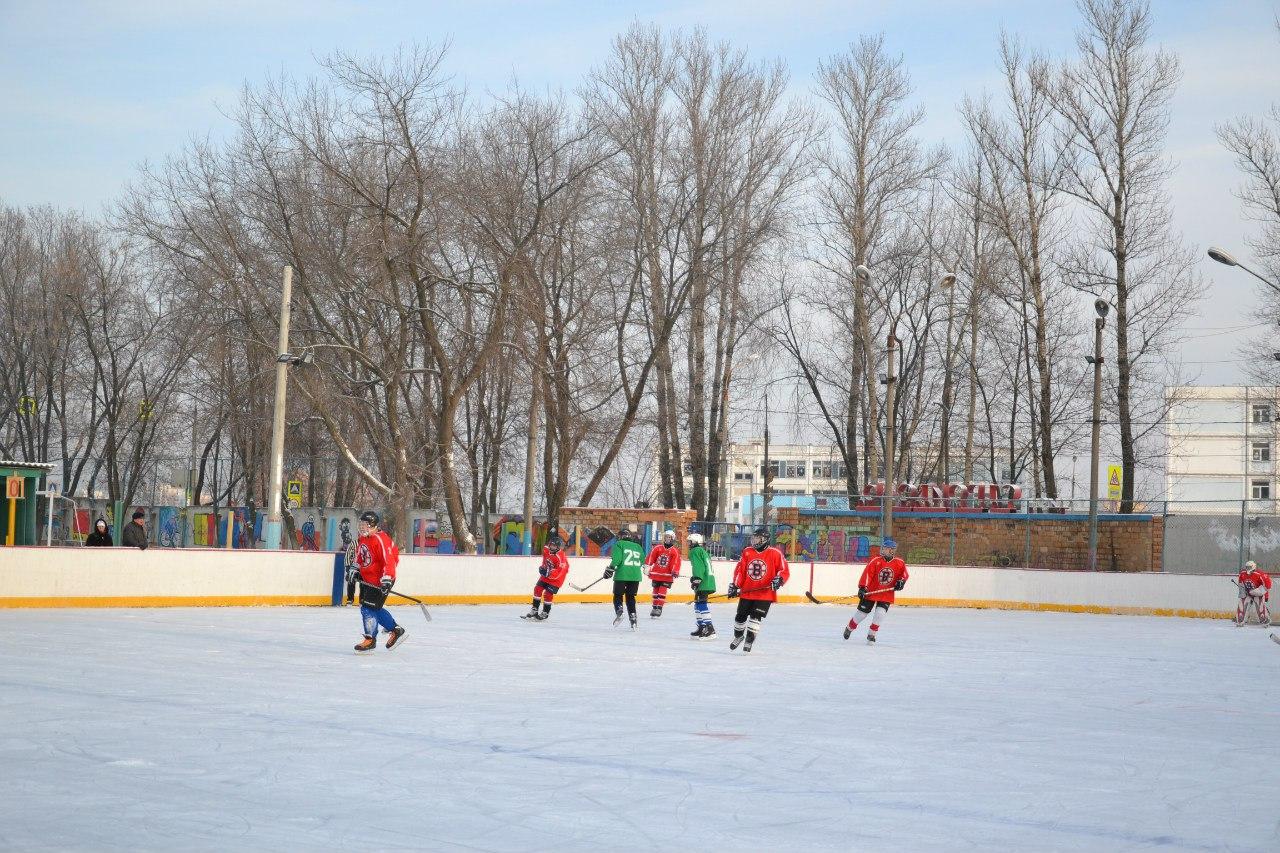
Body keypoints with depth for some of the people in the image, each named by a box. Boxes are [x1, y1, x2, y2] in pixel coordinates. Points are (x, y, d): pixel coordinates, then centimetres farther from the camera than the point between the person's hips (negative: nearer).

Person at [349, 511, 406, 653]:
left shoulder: (380, 540, -22)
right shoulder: (362, 539, 8)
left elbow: (389, 560, -27)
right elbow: (359, 557, 25)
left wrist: (386, 580, -31)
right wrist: (355, 570, 15)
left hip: (379, 581, -10)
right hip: (366, 579, 10)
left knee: (369, 607, -9)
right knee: (375, 607, 13)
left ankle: (370, 640, 2)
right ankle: (396, 631, 26)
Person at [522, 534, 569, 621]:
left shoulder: (560, 557, -30)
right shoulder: (546, 550, -7)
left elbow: (559, 572, -30)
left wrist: (548, 573, -38)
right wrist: (543, 567, 6)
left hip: (557, 578, -7)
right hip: (546, 574, 7)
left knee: (548, 594, -11)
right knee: (538, 589, 2)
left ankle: (545, 613, 6)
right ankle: (534, 610, 12)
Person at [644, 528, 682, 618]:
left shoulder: (675, 551, -3)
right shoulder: (658, 548, 3)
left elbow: (676, 563, -8)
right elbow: (651, 557, 4)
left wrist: (675, 573, -18)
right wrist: (647, 566, -2)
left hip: (667, 576, -3)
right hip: (656, 574, 3)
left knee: (662, 592, -10)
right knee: (656, 591, 10)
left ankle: (659, 608, -7)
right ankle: (654, 607, 20)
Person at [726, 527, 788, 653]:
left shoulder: (775, 554, -8)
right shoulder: (747, 552, 4)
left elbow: (785, 571, -8)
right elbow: (739, 570, 6)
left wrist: (779, 580, -26)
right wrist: (735, 586, 0)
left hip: (765, 593, -4)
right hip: (747, 592, 4)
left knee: (755, 617, -12)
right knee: (740, 616, 13)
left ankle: (749, 640, -1)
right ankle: (738, 636, 38)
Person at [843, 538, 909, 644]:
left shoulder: (899, 562, -3)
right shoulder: (875, 560, -15)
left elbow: (904, 572, 11)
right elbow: (867, 574, -20)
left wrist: (901, 581, -7)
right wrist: (862, 587, -26)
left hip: (887, 594, 2)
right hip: (871, 591, -2)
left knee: (880, 613, -15)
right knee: (862, 612, 8)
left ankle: (871, 634, 2)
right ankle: (849, 628, 32)